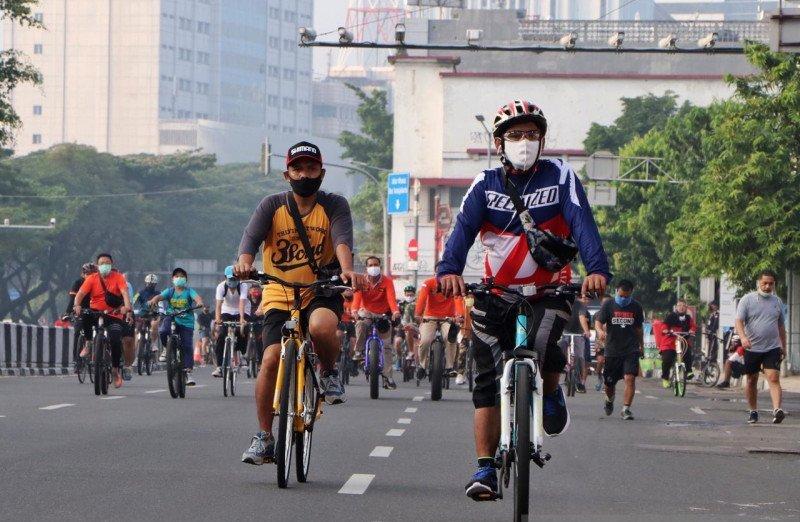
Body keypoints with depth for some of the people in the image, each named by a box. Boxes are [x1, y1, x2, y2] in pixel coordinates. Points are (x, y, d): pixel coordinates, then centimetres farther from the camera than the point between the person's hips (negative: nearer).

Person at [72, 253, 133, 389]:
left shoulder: (118, 277, -3)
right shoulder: (92, 279, -1)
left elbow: (125, 292, -19)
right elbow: (80, 294, -12)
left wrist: (127, 307, -38)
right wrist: (77, 305, -34)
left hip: (114, 315, -1)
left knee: (116, 340, -21)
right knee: (84, 317, -33)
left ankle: (115, 369, 1)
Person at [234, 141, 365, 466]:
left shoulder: (334, 205, 0)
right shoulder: (272, 206, 1)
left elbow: (342, 240, -17)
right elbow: (251, 237, -15)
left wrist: (346, 269, -39)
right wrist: (244, 262, -38)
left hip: (321, 292, -1)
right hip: (279, 296, 1)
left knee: (321, 326, -35)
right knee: (271, 359, -15)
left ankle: (329, 372, -2)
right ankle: (264, 437, -1)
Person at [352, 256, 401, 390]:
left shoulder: (387, 281, -10)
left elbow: (391, 298, -24)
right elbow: (357, 297, -24)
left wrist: (395, 311, -44)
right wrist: (355, 310, -44)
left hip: (383, 315, 0)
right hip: (366, 312, 0)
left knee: (386, 346, -4)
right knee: (361, 324, -37)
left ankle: (388, 377, -2)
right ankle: (359, 351, -19)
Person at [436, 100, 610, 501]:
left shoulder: (560, 177, -2)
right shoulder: (486, 183, 1)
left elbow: (582, 224, -15)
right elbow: (464, 228, -14)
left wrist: (597, 269, -33)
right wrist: (449, 269, -34)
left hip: (549, 291, -2)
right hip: (496, 293, 2)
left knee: (542, 345, -30)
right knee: (487, 383, -2)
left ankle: (551, 392, 4)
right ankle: (485, 469, 4)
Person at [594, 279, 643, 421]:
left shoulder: (636, 307, 5)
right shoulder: (608, 305, -1)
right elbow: (598, 321, -7)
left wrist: (641, 346, 21)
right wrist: (600, 330, -30)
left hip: (631, 350, 0)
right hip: (612, 349, 0)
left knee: (630, 378, -17)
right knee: (609, 382, 9)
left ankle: (626, 409, -15)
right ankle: (609, 400, 42)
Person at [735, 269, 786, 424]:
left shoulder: (777, 302, 10)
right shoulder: (747, 300, -2)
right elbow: (739, 321, -10)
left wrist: (783, 347, 18)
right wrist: (743, 337, -28)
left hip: (772, 348, 1)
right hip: (752, 348, -1)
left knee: (774, 378, -15)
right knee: (751, 381, 9)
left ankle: (777, 410, -27)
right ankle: (753, 411, 21)